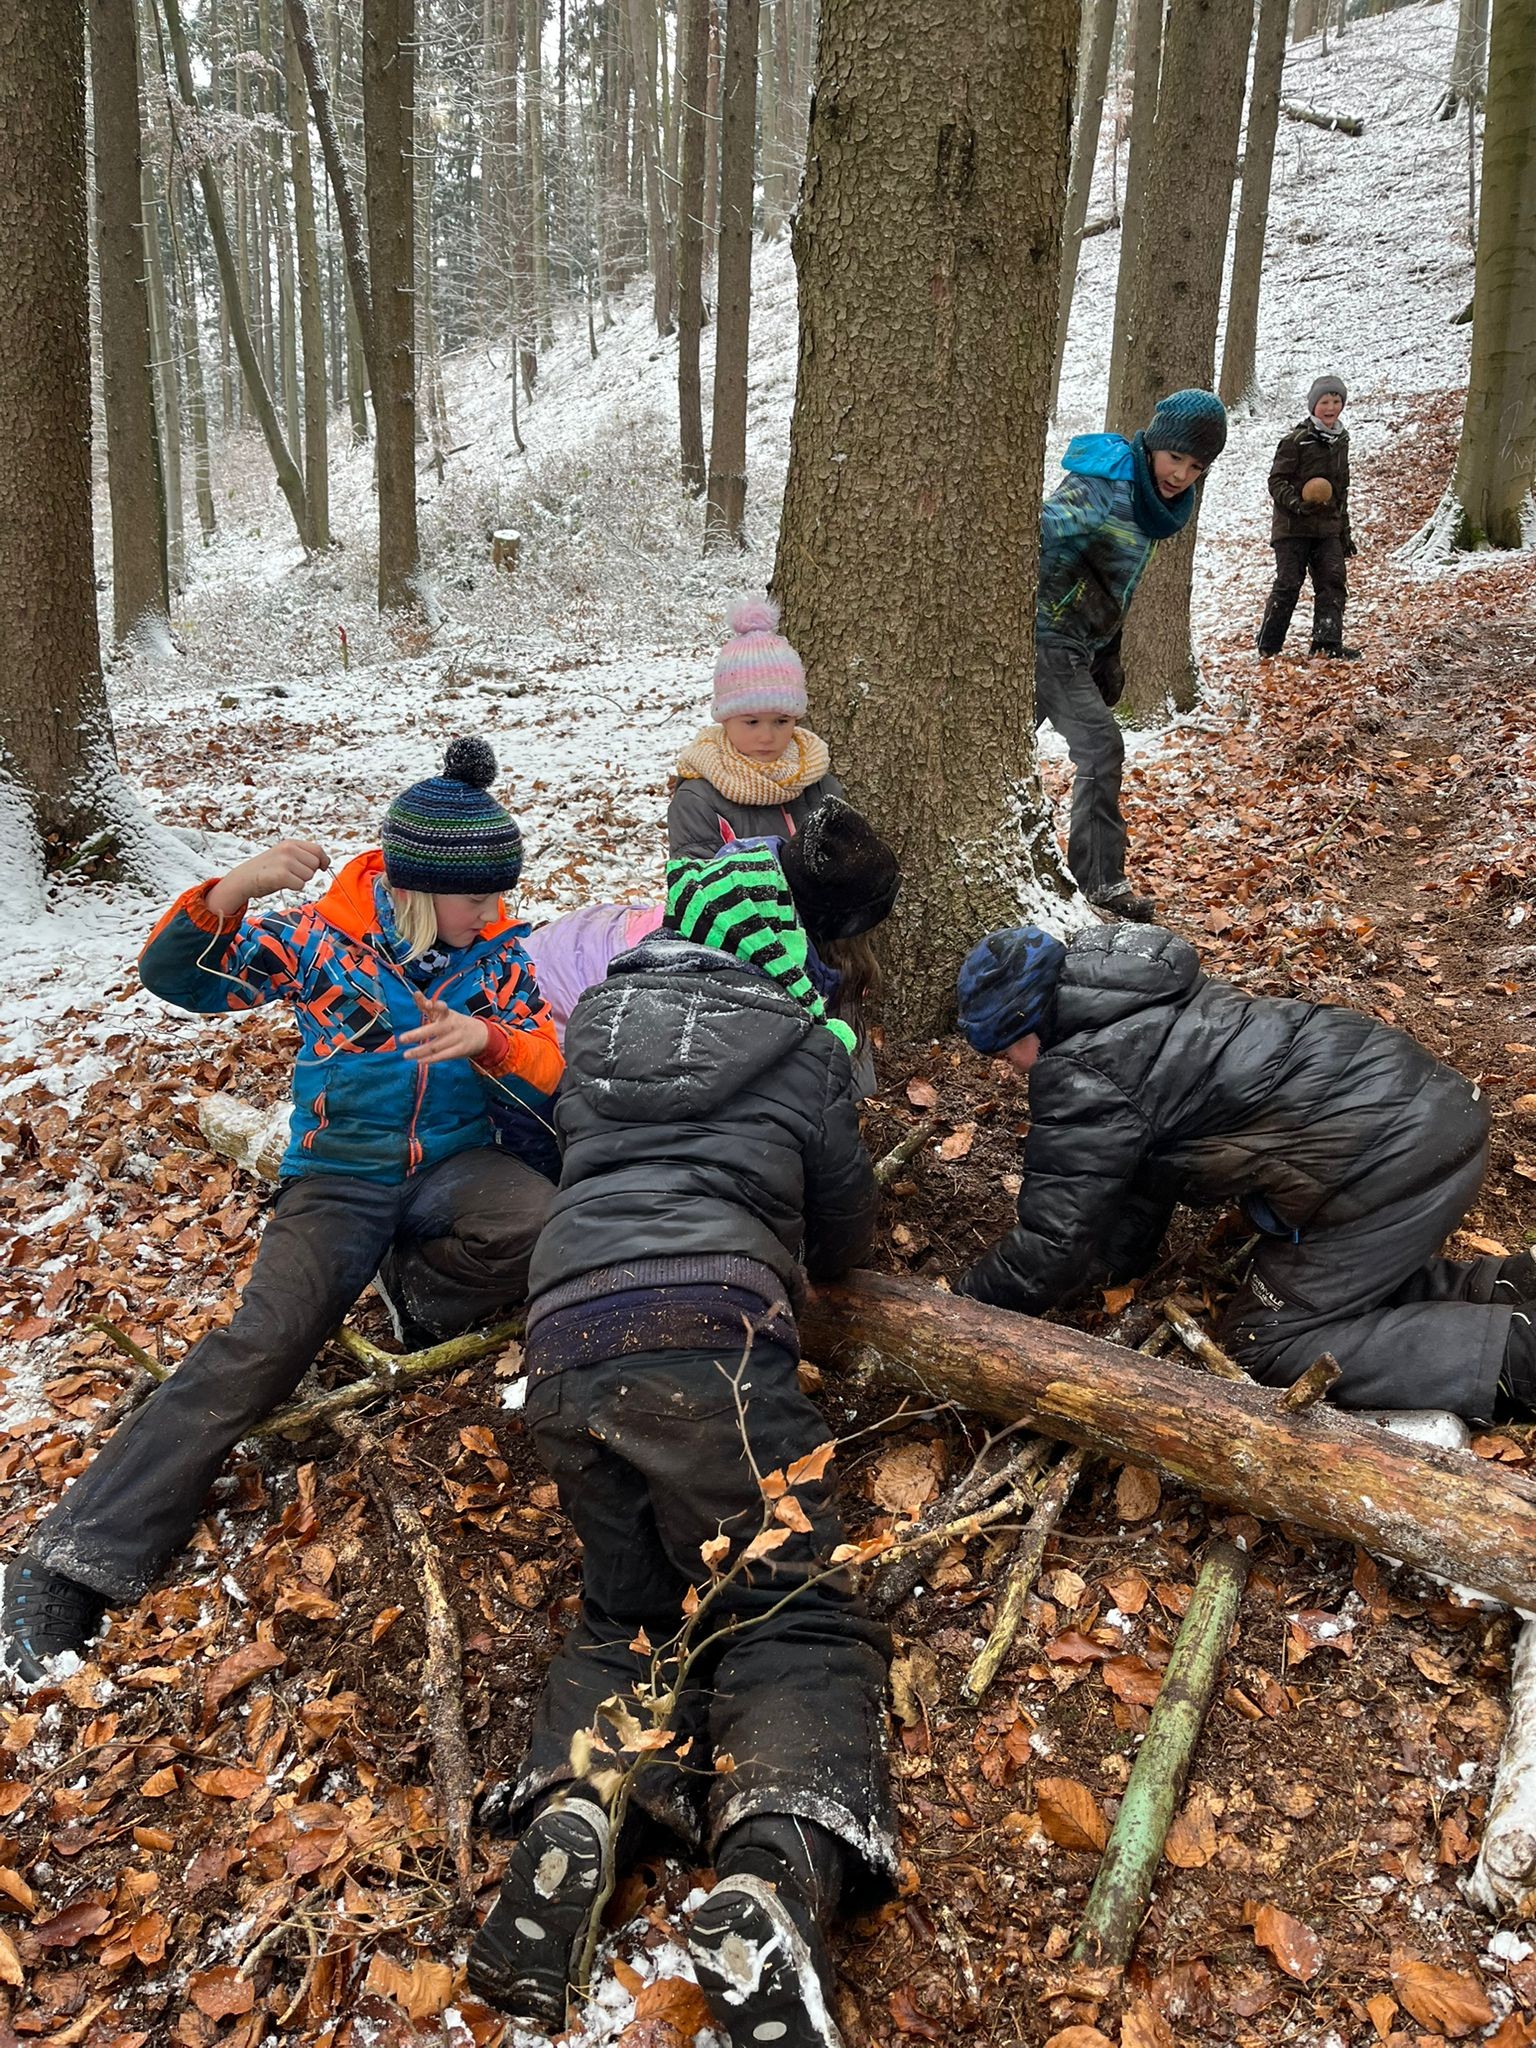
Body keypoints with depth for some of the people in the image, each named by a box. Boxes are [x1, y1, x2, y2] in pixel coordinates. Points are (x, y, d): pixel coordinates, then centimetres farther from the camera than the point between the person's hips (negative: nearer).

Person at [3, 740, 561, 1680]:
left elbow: (549, 1068, -3)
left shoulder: (496, 948, 2)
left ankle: (418, 1297, -3)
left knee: (536, 1215, -34)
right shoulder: (321, 936, -5)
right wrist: (233, 890, -29)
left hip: (456, 1166, 2)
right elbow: (174, 977, -9)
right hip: (339, 1174, -2)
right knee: (263, 1341, -26)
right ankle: (80, 1559, -22)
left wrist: (488, 1036, -27)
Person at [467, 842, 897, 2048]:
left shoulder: (597, 1026, 23)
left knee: (629, 1609, 18)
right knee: (793, 1618, 0)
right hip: (711, 1336, -4)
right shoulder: (800, 1046, 12)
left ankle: (572, 1806, -11)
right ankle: (776, 1872, -27)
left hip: (564, 1337, 5)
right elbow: (846, 1236, 20)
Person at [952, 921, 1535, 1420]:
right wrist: (1114, 1261, 32)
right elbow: (1142, 1157, 27)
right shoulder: (1127, 1009, 16)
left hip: (1388, 1161, -10)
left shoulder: (1082, 1078, -14)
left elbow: (1050, 1245, -11)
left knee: (1263, 1345, 2)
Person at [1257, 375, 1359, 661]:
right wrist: (1296, 503, -28)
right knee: (1288, 585, -5)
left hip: (1328, 528, 6)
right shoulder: (1296, 441, -8)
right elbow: (1277, 481, -10)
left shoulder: (1340, 441, 14)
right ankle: (1268, 646, 6)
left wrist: (1345, 532, 21)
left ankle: (1328, 643, -1)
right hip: (1293, 527, -6)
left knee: (1334, 581, -4)